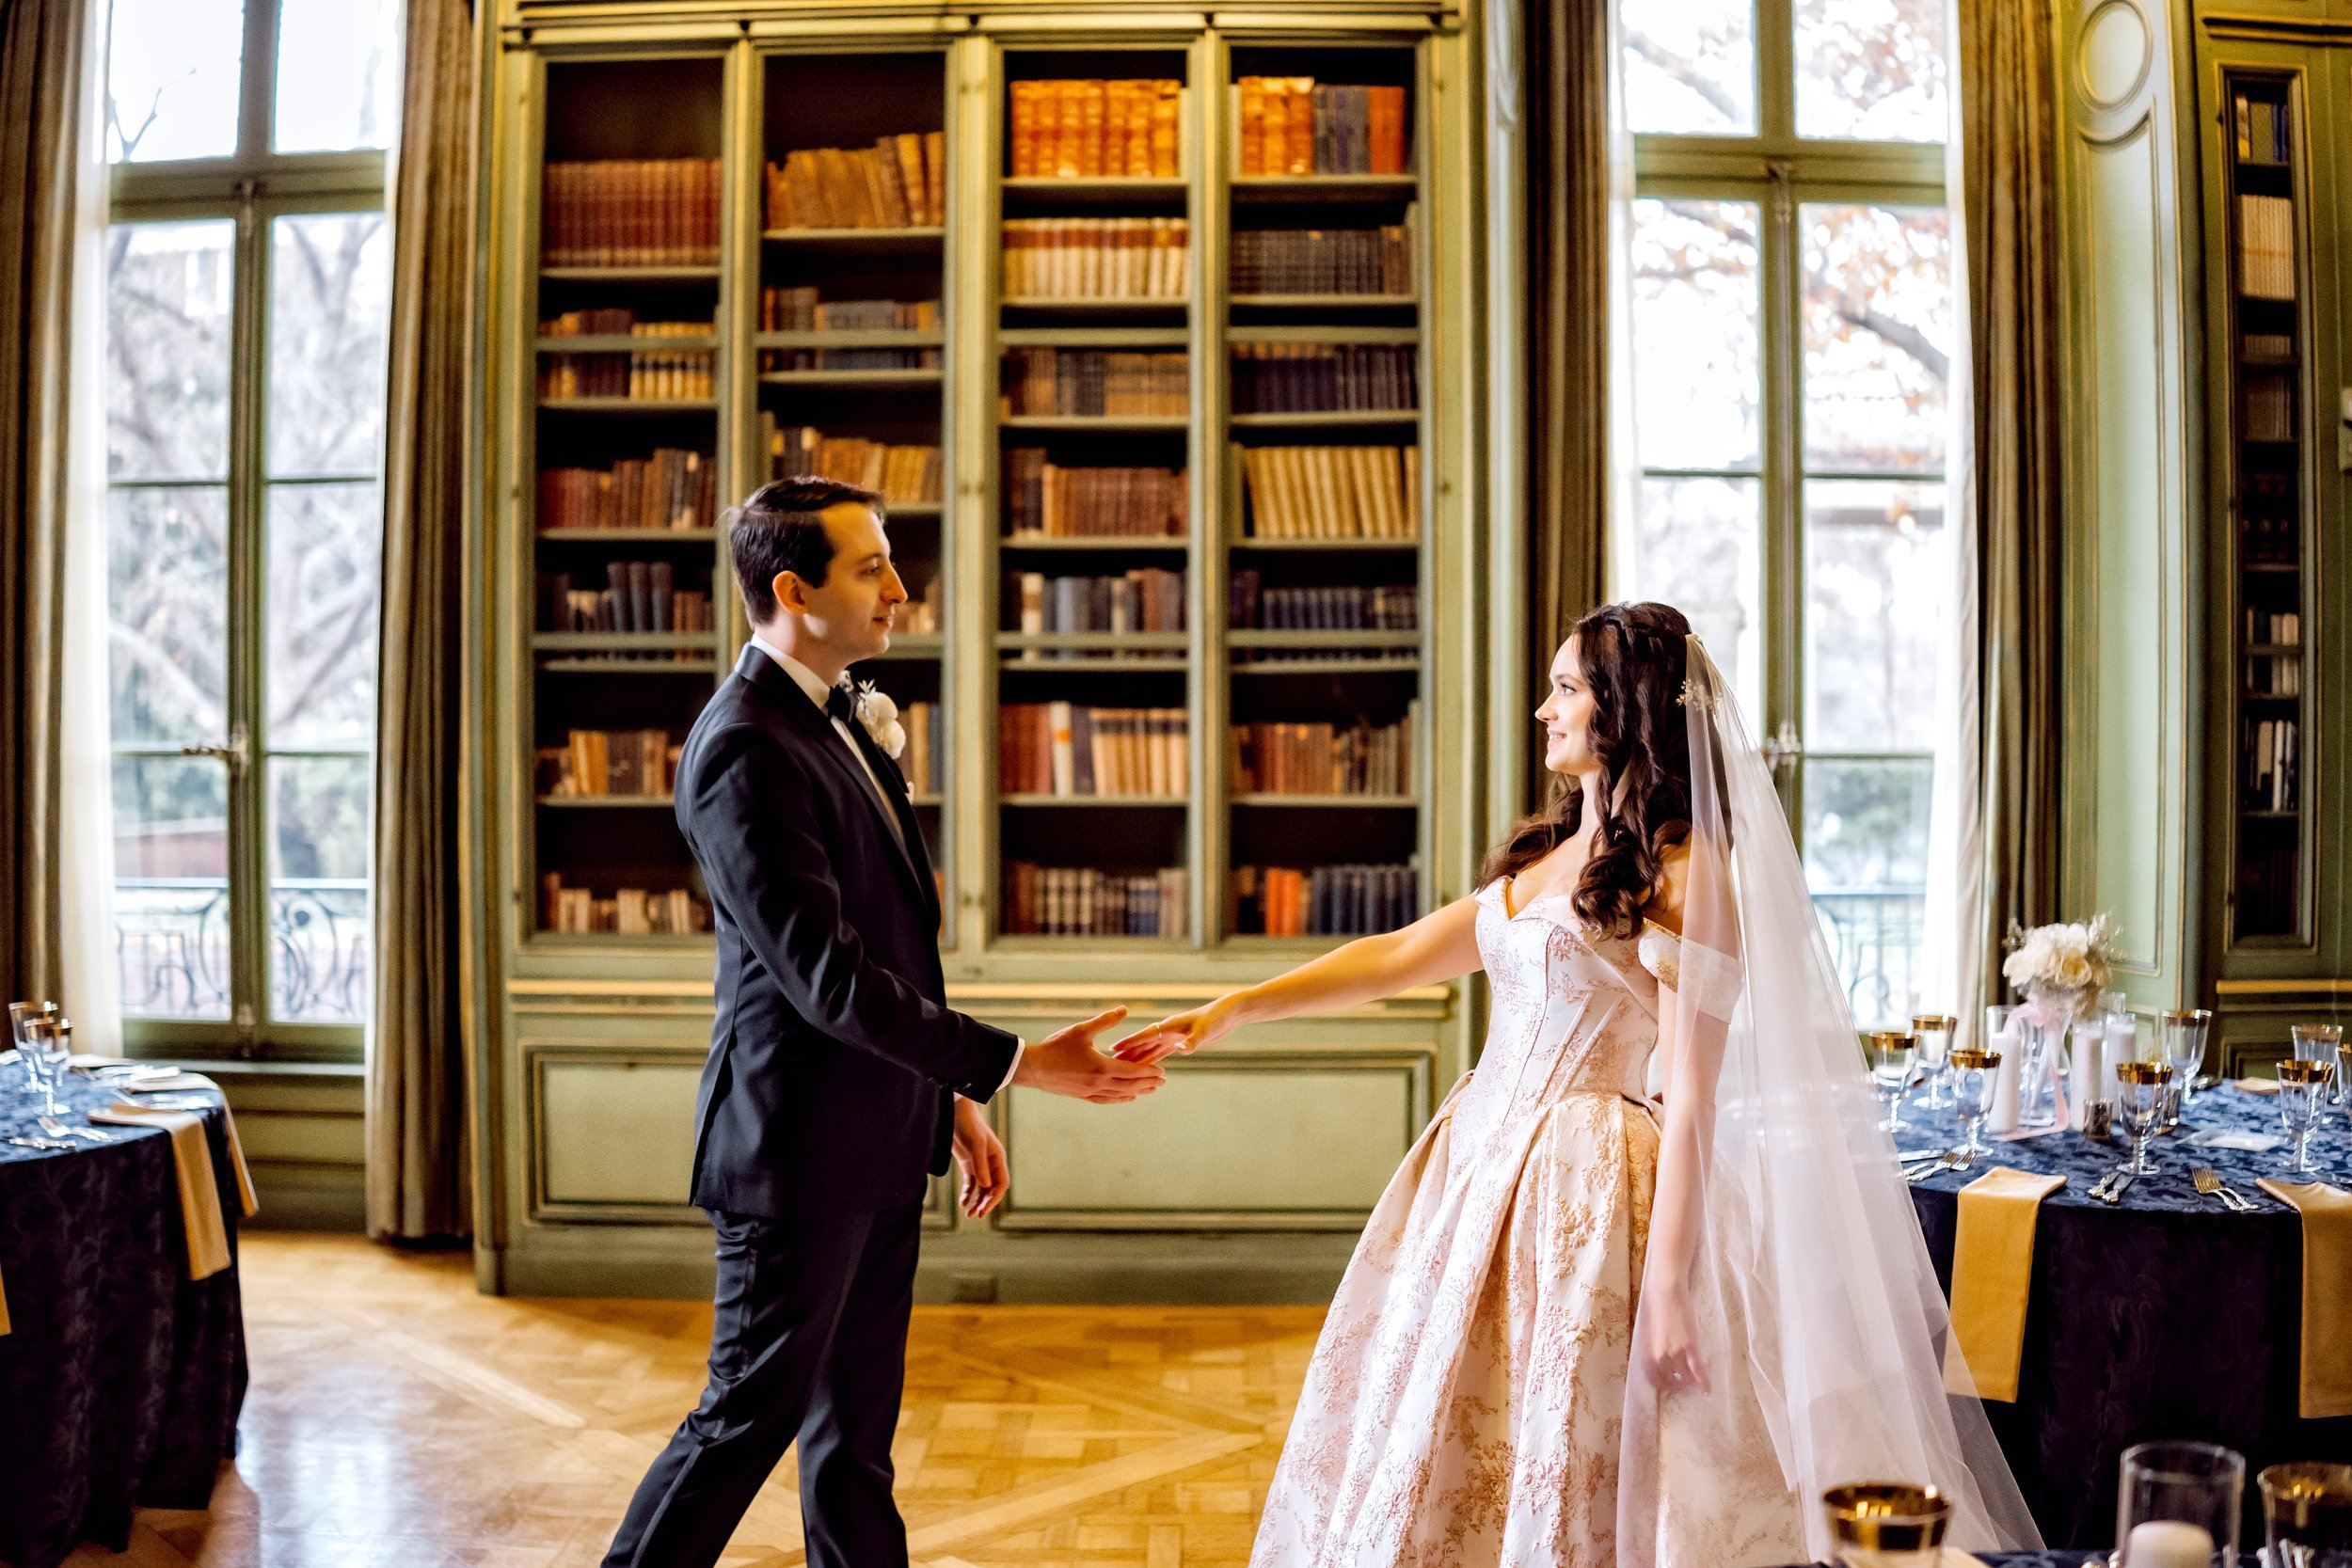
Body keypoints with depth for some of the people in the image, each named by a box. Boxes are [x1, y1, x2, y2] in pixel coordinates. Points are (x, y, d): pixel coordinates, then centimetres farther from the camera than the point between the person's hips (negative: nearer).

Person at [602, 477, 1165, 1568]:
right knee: (752, 1415, 4)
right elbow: (825, 976, -25)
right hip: (801, 1148, -9)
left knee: (856, 1427, 17)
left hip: (878, 1146, 9)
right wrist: (1016, 1065, -24)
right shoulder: (745, 752, -20)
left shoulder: (841, 717, 10)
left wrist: (951, 1100, 16)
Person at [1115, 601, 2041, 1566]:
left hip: (1589, 1195, -8)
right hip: (1482, 1163, 8)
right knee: (1425, 1475, 13)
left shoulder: (1683, 866, -11)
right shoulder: (1548, 854, 14)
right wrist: (1230, 1012, 12)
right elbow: (1403, 954, 17)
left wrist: (1671, 1286, -18)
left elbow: (1692, 1097, -15)